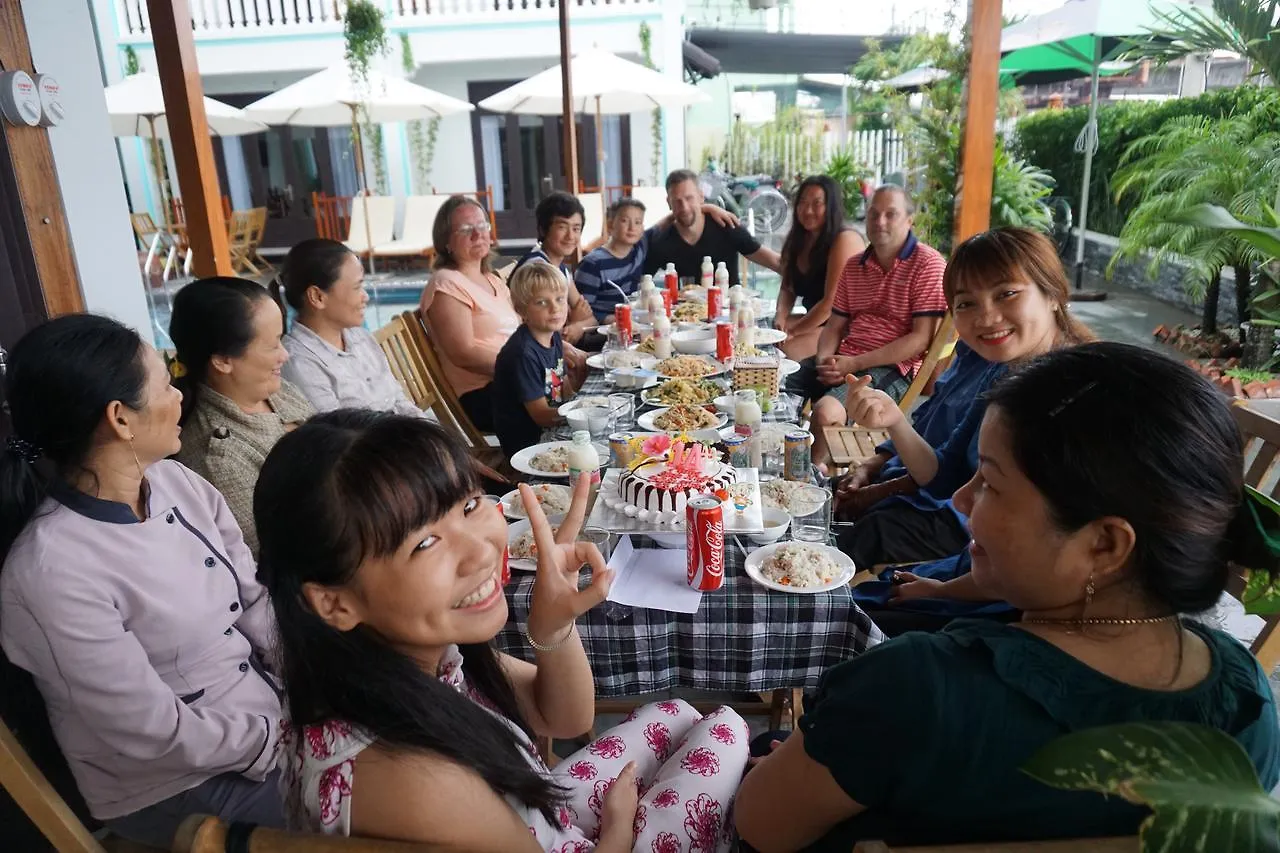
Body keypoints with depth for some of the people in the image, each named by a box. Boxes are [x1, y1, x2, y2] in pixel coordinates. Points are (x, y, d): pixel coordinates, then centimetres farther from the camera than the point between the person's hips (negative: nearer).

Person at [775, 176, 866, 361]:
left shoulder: (845, 240, -18)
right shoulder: (797, 240, 8)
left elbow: (831, 302, -22)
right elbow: (787, 288, 11)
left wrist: (793, 332, -18)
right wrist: (780, 317, -10)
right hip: (814, 320, 8)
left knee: (784, 351, -26)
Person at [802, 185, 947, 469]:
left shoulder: (928, 264, -5)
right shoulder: (854, 266, 16)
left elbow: (921, 339, -12)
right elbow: (834, 326, 15)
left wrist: (854, 364, -17)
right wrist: (824, 360, -8)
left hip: (892, 368, -6)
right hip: (843, 361, 7)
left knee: (826, 410, -33)